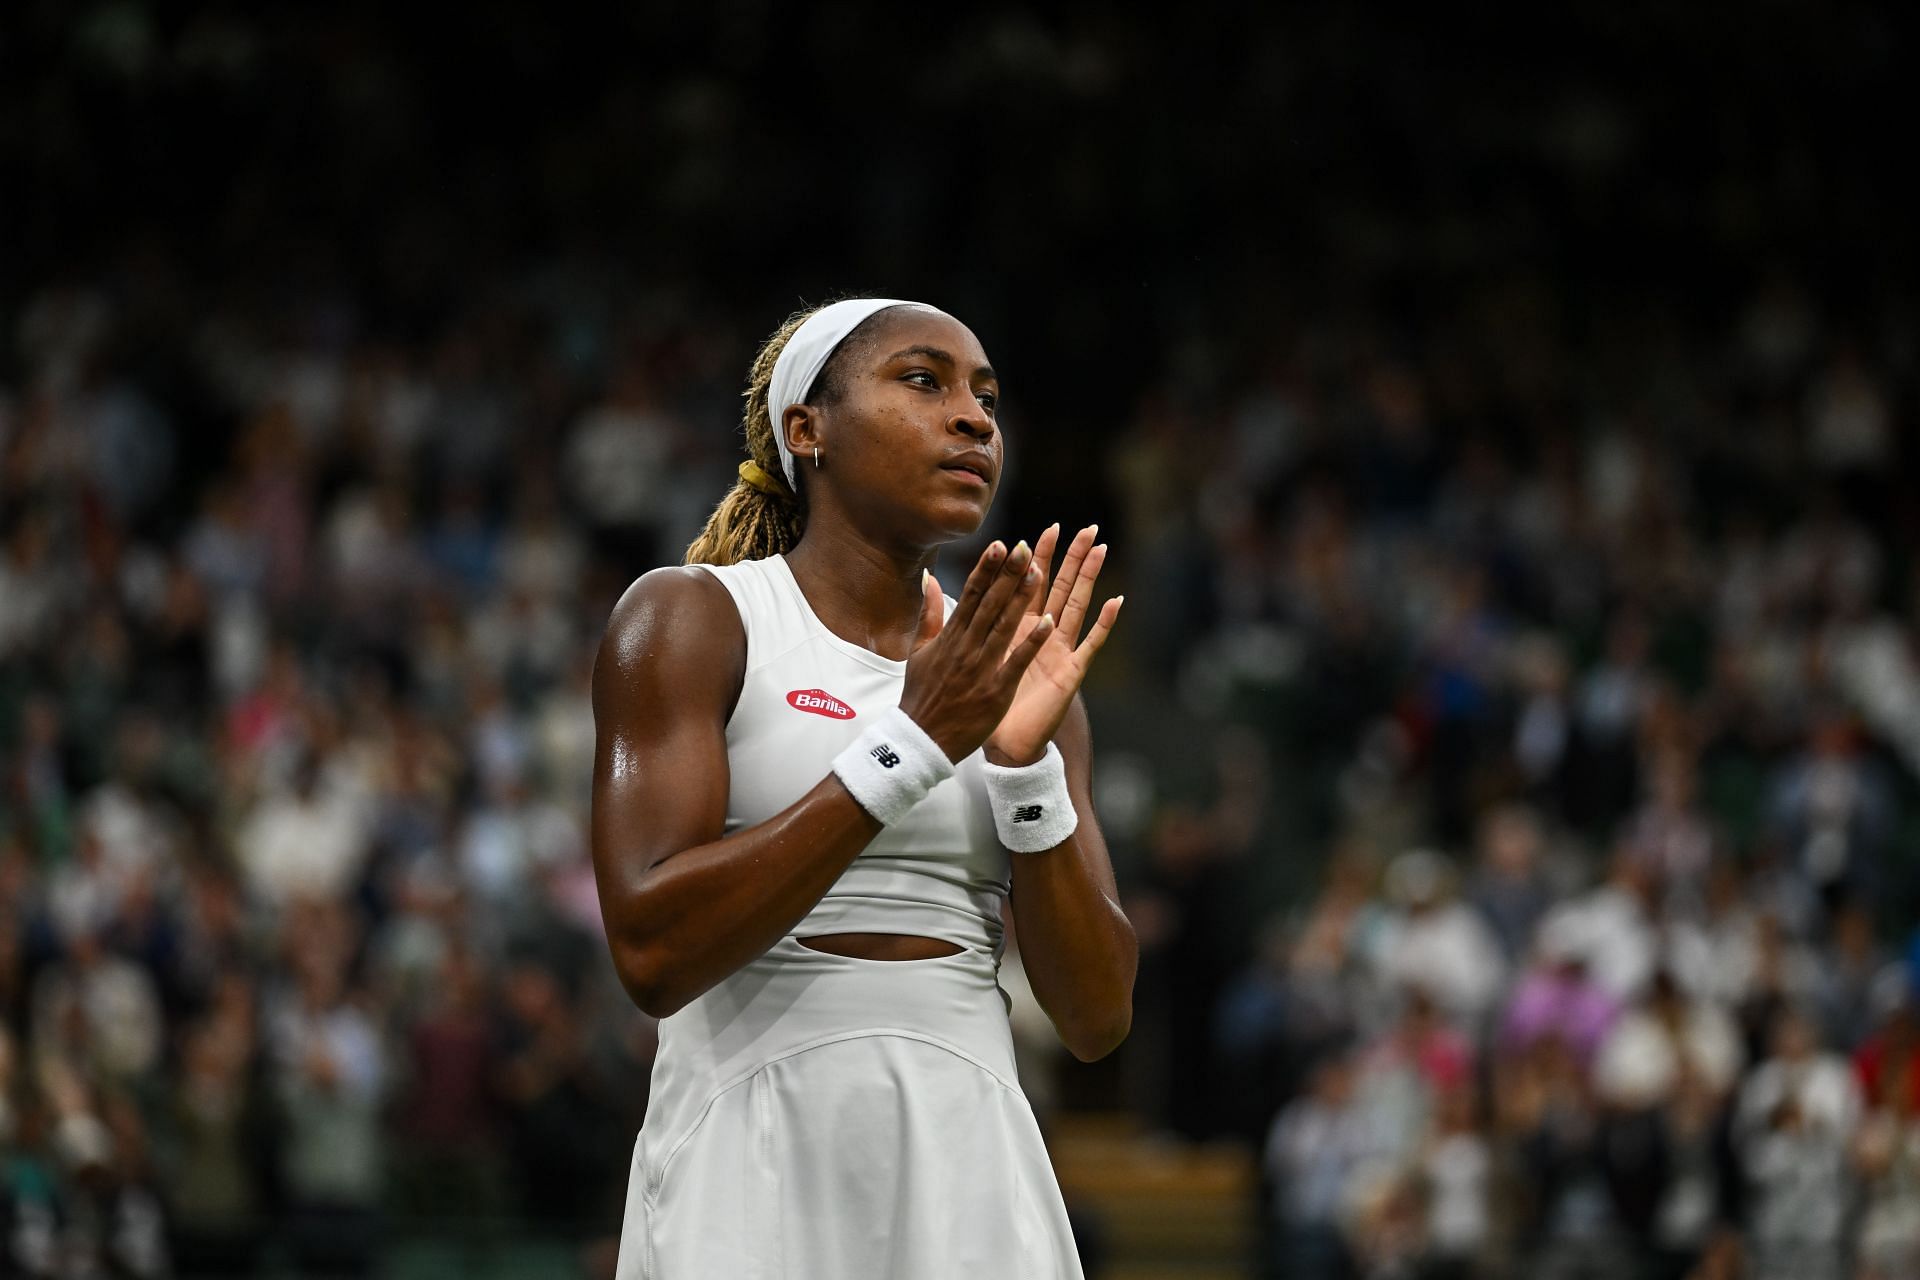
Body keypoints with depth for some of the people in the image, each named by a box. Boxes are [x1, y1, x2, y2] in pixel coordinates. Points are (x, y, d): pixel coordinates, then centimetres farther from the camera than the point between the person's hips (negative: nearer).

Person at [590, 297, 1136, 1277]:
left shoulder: (1008, 670, 12)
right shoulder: (690, 617, -1)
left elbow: (1098, 1015, 4)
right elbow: (652, 954, -14)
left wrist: (1024, 763, -8)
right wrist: (912, 746, -17)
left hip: (971, 1180, 4)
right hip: (755, 1177, -4)